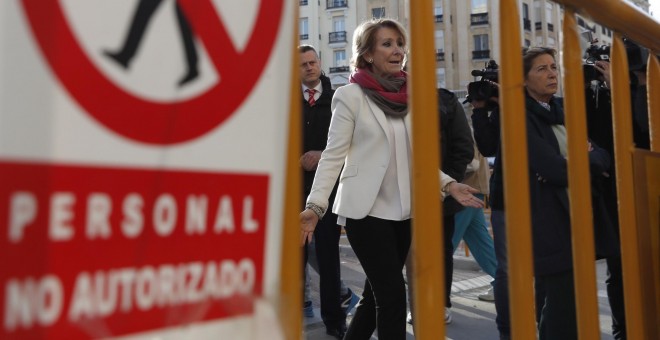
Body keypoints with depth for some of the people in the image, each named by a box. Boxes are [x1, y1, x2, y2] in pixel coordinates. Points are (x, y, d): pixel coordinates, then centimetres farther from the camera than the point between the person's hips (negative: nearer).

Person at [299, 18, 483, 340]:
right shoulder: (350, 95, -7)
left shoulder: (408, 96, 9)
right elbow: (333, 155, -9)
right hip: (366, 211, -6)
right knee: (393, 295, -5)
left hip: (402, 211, 6)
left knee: (377, 295, 15)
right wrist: (316, 206, -19)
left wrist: (448, 184, 6)